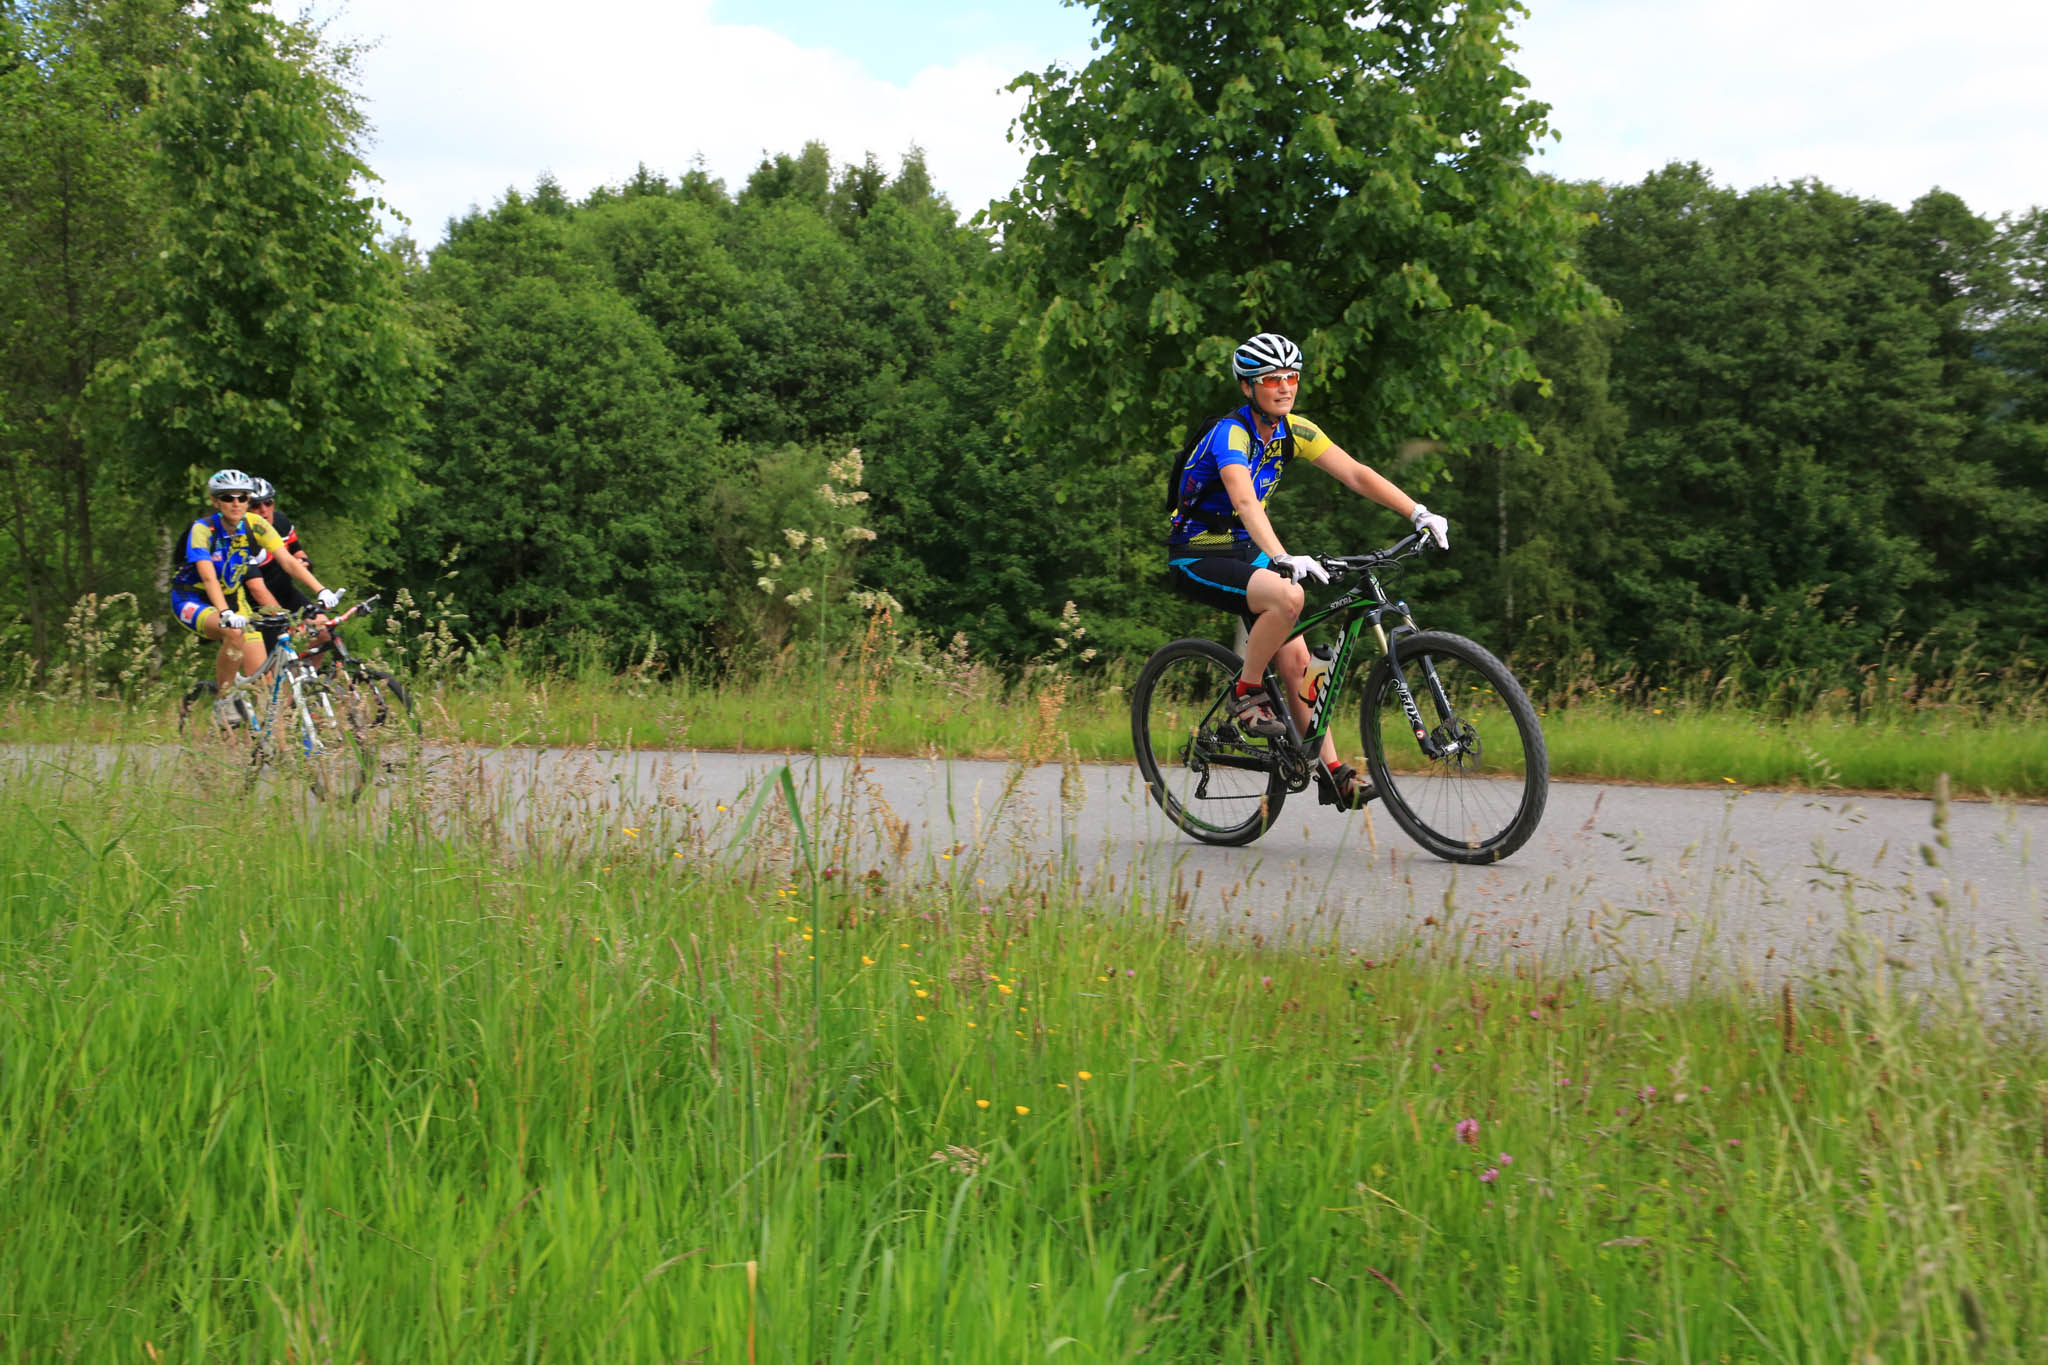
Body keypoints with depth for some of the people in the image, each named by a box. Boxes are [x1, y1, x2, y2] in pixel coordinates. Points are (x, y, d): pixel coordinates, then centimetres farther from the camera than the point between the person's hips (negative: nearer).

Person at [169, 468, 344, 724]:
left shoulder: (255, 525, -12)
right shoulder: (202, 529, -23)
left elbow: (288, 561, -19)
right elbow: (208, 578, -36)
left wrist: (321, 591, -34)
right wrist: (226, 614, -53)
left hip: (232, 597, 4)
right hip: (192, 600, -4)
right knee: (235, 632, -36)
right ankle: (223, 701, -18)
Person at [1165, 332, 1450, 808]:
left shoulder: (1293, 430, -1)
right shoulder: (1231, 434, -23)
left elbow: (1357, 474, -7)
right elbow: (1245, 501, -40)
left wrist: (1420, 513, -19)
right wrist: (1283, 559, -55)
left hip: (1243, 550, 7)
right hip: (1198, 558, -7)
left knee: (1295, 656, -3)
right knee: (1288, 595, -32)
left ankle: (1334, 773, 0)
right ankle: (1246, 693, -12)